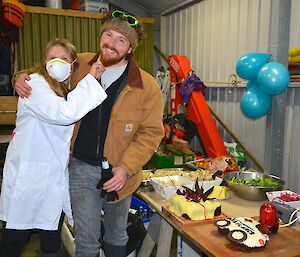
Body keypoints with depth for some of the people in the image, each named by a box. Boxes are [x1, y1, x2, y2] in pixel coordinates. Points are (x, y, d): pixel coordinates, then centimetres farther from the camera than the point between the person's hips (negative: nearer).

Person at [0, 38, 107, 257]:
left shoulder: (70, 91, 11)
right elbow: (65, 114, -28)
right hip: (28, 175, -6)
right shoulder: (34, 83, -12)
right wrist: (90, 79, -20)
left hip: (56, 175, 6)